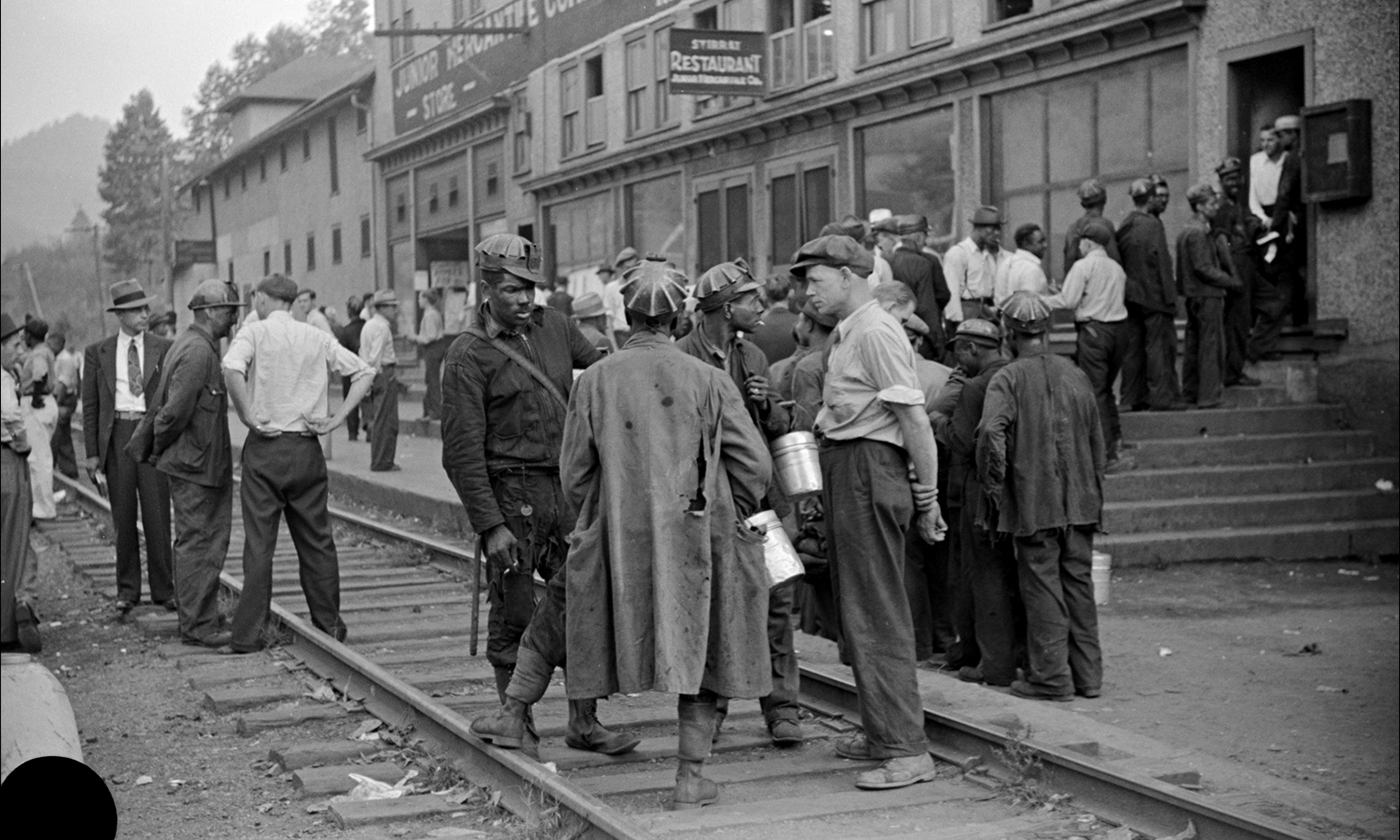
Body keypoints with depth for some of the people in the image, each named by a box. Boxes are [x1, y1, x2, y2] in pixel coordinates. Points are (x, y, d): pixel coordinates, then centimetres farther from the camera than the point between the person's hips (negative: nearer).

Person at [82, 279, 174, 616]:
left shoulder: (164, 349, 5)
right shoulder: (97, 352, 7)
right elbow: (90, 405, 8)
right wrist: (92, 452, 2)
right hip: (116, 434, 1)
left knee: (158, 515, 0)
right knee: (123, 518, 6)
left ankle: (163, 589, 7)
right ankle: (127, 588, 14)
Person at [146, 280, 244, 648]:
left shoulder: (188, 343, 14)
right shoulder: (198, 351, -20)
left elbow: (160, 401, 17)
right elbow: (175, 410, -23)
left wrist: (155, 447, 17)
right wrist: (158, 450, -9)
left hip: (200, 463, 10)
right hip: (194, 464, -10)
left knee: (209, 540, 15)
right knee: (197, 544, -3)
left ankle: (198, 619, 24)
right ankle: (196, 627, 3)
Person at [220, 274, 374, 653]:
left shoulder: (254, 333, -4)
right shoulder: (317, 338, 8)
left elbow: (232, 369, -24)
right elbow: (364, 372, 8)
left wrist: (248, 416, -15)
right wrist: (337, 418, 4)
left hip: (266, 447, -3)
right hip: (308, 450, 4)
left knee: (258, 544, -1)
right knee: (317, 540, 12)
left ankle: (248, 635, 1)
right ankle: (330, 626, 18)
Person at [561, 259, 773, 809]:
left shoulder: (596, 380, -4)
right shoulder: (707, 380, -6)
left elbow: (575, 475, 0)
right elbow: (755, 465, -6)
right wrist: (729, 516, 12)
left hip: (622, 538, 1)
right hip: (697, 537, -1)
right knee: (699, 650, 8)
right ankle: (691, 775, 8)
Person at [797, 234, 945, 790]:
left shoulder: (875, 333, -14)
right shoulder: (846, 334, 18)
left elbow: (914, 420, -17)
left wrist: (928, 499, -16)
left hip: (868, 473, -10)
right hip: (846, 475, 10)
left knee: (878, 616, -8)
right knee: (859, 611, 17)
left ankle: (907, 751, -4)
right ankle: (883, 733, 28)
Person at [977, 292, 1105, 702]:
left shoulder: (1007, 379, -8)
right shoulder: (1076, 375, 9)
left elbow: (991, 432, -23)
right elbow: (1097, 439, 14)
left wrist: (993, 488, -13)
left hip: (1033, 502, -5)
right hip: (1080, 501, 5)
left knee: (1042, 587, 1)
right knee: (1078, 584, 11)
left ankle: (1051, 677, 4)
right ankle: (1088, 673, 16)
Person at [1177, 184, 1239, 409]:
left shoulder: (1186, 232, 15)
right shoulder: (1199, 233, -15)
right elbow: (1203, 268, -19)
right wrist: (1231, 281, -11)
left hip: (1193, 296, 10)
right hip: (1208, 296, -10)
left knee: (1194, 347, 13)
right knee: (1211, 347, -7)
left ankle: (1190, 393, 17)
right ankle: (1208, 396, -7)